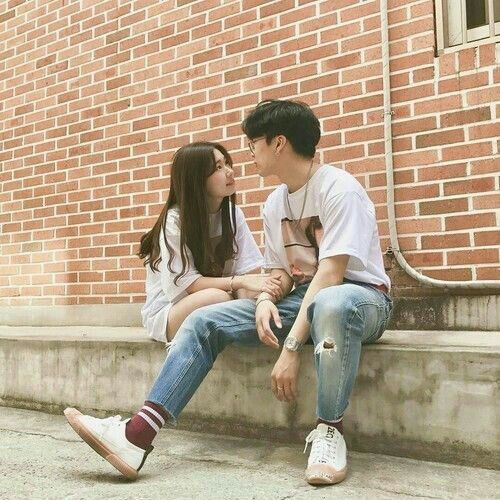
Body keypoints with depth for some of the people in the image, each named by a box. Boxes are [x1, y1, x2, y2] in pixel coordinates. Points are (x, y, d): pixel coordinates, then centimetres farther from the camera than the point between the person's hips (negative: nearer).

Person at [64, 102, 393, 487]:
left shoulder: (338, 188, -15)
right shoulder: (274, 203, 8)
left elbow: (330, 273, -23)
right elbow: (281, 270, 11)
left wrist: (292, 347, -28)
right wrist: (266, 299, -13)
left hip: (362, 295, -6)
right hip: (304, 297, 7)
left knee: (332, 304, -44)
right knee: (205, 321, -9)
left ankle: (329, 430, -22)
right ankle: (138, 437, -18)